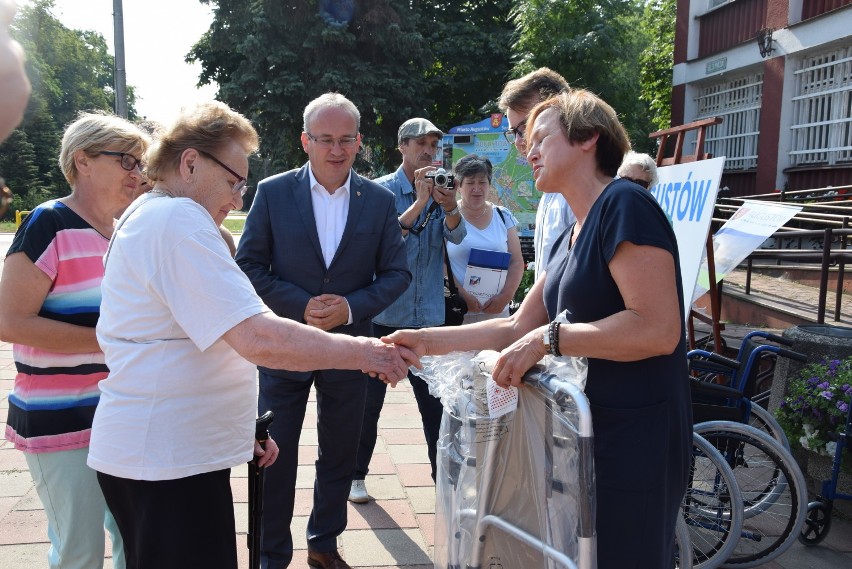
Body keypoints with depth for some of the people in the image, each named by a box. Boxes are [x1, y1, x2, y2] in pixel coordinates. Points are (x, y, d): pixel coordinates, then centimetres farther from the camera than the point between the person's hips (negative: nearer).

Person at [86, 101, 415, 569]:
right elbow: (258, 338, -28)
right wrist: (360, 352, -18)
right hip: (168, 460, -10)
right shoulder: (177, 220, -18)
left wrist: (244, 425, 19)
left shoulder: (145, 216, 15)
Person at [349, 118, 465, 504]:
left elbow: (455, 235, -9)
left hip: (428, 316, 3)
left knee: (435, 400, 6)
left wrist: (450, 207, -29)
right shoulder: (381, 189, -4)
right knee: (369, 399, 8)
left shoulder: (440, 190, 6)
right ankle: (357, 474, 24)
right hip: (383, 314, -2)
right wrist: (420, 202, -26)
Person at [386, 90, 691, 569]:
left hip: (635, 436, -9)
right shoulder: (573, 236, 13)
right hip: (591, 431, 9)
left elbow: (659, 328, -24)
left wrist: (549, 338, -21)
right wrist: (428, 341, 8)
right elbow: (518, 328, 13)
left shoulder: (624, 205, -15)